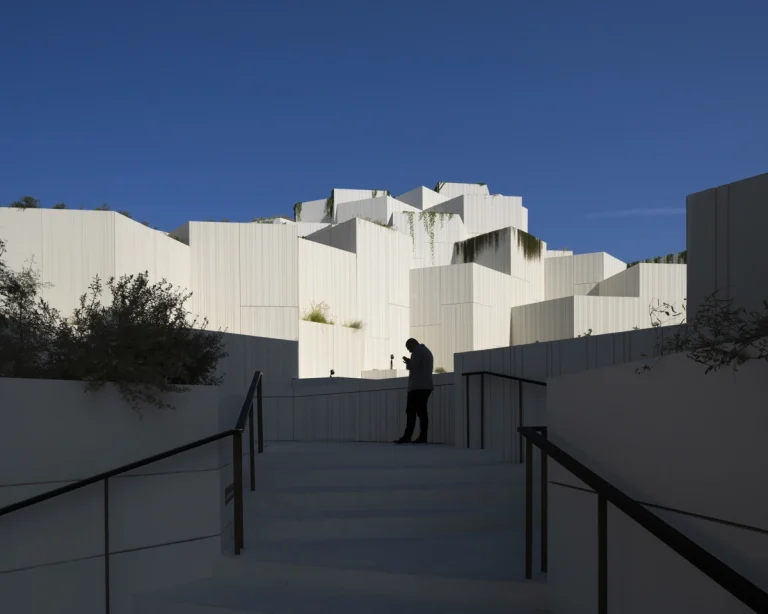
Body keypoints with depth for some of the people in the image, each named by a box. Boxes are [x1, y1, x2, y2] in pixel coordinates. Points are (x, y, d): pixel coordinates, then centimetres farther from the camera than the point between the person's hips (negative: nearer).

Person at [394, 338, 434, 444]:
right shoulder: (427, 351, 22)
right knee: (422, 411, 4)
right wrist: (410, 362, 21)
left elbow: (413, 366, -15)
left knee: (411, 411, -11)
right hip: (426, 386, 9)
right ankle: (423, 437, -2)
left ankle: (407, 436, -16)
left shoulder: (417, 351, -7)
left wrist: (407, 362, 4)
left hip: (417, 387, -9)